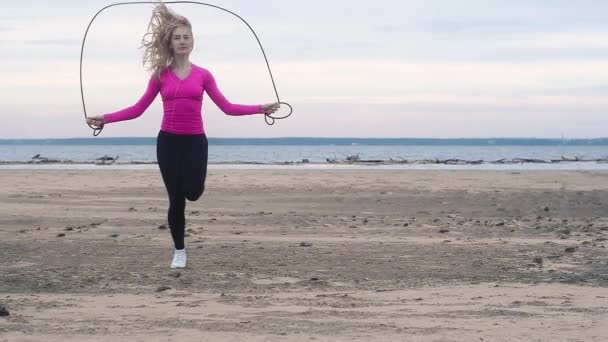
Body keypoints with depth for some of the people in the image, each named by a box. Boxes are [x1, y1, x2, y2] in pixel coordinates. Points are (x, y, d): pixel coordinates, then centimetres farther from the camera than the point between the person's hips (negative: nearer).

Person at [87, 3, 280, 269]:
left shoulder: (203, 75, 5)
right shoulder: (161, 75, 4)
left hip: (195, 141, 0)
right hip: (168, 141, 0)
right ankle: (179, 251, 20)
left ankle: (189, 181, 22)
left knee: (193, 191, -19)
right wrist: (105, 118, -6)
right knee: (175, 199, 1)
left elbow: (227, 107, 2)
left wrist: (260, 108, -6)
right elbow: (138, 108, 2)